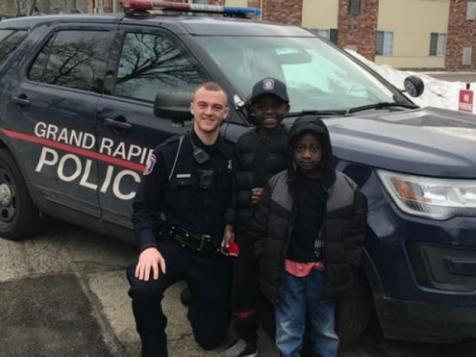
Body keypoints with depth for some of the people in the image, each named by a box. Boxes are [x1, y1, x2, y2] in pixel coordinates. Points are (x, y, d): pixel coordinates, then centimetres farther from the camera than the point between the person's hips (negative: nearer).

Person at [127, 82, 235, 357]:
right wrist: (148, 245, -23)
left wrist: (232, 225, -10)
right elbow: (144, 206, -8)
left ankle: (197, 300, 46)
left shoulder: (233, 156, -5)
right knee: (143, 289, -34)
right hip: (174, 246, -1)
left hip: (214, 253, 2)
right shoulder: (168, 153, -10)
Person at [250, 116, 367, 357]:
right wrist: (266, 262, -2)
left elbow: (356, 232, 0)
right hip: (286, 271, 0)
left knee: (325, 332, 17)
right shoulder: (276, 185, -5)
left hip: (324, 273, 0)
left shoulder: (346, 188, -6)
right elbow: (260, 230, 1)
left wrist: (345, 268, -5)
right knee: (287, 335, 10)